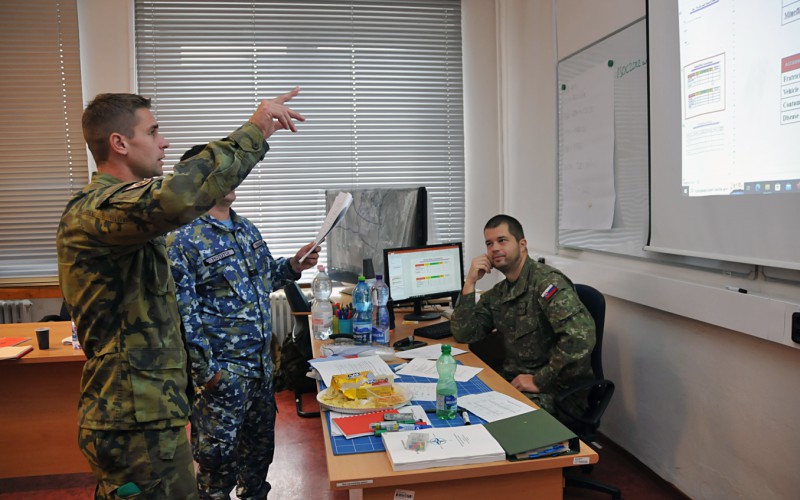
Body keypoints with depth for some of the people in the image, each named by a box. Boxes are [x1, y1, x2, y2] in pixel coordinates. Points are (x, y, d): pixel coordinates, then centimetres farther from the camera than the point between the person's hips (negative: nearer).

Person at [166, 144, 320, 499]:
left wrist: (293, 266, 1)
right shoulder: (184, 239, -15)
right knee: (218, 455, 9)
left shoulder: (247, 229, 8)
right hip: (222, 369, -7)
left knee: (260, 443, 22)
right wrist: (204, 369, -17)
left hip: (261, 362, 8)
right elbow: (183, 312, -18)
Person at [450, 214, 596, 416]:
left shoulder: (547, 280, -15)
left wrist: (539, 380, -21)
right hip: (513, 381, 7)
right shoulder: (497, 294, 9)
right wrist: (470, 282, -3)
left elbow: (580, 336, -27)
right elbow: (464, 335, 5)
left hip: (556, 391, -7)